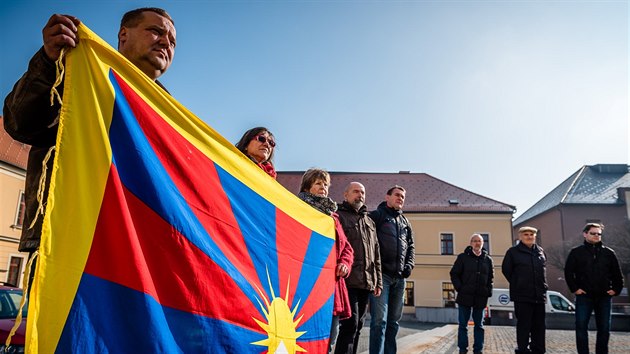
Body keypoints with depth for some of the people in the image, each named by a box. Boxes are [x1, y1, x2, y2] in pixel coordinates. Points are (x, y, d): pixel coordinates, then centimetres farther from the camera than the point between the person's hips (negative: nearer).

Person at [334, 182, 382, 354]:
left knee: (357, 326, 11)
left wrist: (378, 281, 17)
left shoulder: (370, 222, 22)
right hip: (347, 281, -7)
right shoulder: (338, 216, 2)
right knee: (350, 324, -11)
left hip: (366, 282, 7)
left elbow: (376, 255, 22)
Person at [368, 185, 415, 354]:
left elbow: (411, 246, 24)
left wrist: (409, 264, 7)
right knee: (380, 320, -10)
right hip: (381, 273, -6)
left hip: (399, 277, 7)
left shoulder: (406, 222, 21)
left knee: (394, 321, 10)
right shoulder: (376, 215, 2)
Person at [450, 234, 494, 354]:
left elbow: (490, 277, 13)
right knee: (463, 325, 3)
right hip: (465, 296, -2)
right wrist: (459, 288, -9)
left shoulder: (488, 259, 8)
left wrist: (488, 291, 1)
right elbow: (454, 274, 0)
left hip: (481, 298, 3)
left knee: (479, 325, 10)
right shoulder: (463, 257, 0)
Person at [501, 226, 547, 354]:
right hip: (522, 296, -5)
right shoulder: (513, 252, -3)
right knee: (523, 325, -3)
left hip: (539, 295, 5)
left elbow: (544, 269, 22)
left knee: (539, 326, 11)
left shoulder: (540, 251, 11)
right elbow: (506, 270, 1)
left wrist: (543, 285, 14)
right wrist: (517, 284, 2)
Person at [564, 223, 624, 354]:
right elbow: (568, 272, 0)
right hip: (584, 296, -2)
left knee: (604, 328, 8)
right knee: (581, 327, -4)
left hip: (604, 297, 3)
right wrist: (574, 288, -7)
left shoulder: (609, 253, 9)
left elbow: (617, 274, 12)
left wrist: (616, 289, 2)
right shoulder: (576, 252, 3)